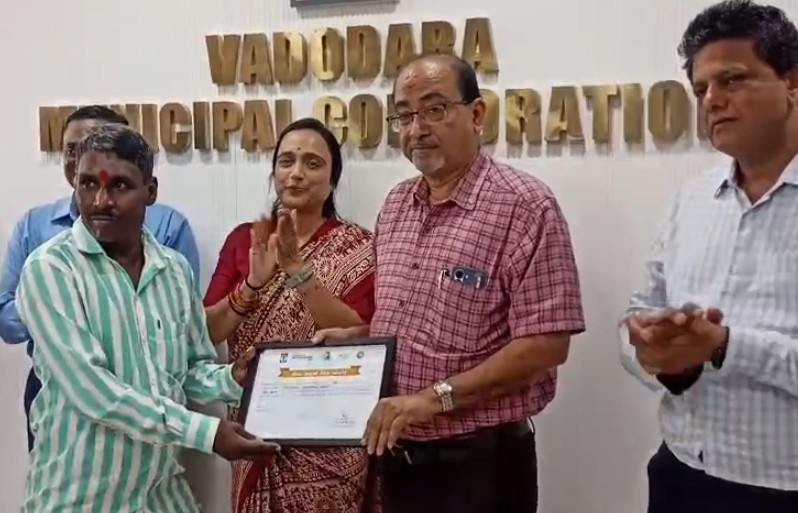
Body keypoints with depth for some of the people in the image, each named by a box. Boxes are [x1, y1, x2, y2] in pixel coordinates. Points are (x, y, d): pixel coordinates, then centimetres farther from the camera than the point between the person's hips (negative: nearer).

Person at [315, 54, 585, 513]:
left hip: (479, 461, -6)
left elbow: (546, 345, -20)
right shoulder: (396, 205, 7)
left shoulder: (525, 207, -15)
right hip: (397, 455, 6)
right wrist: (353, 336, -1)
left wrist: (437, 396, -22)